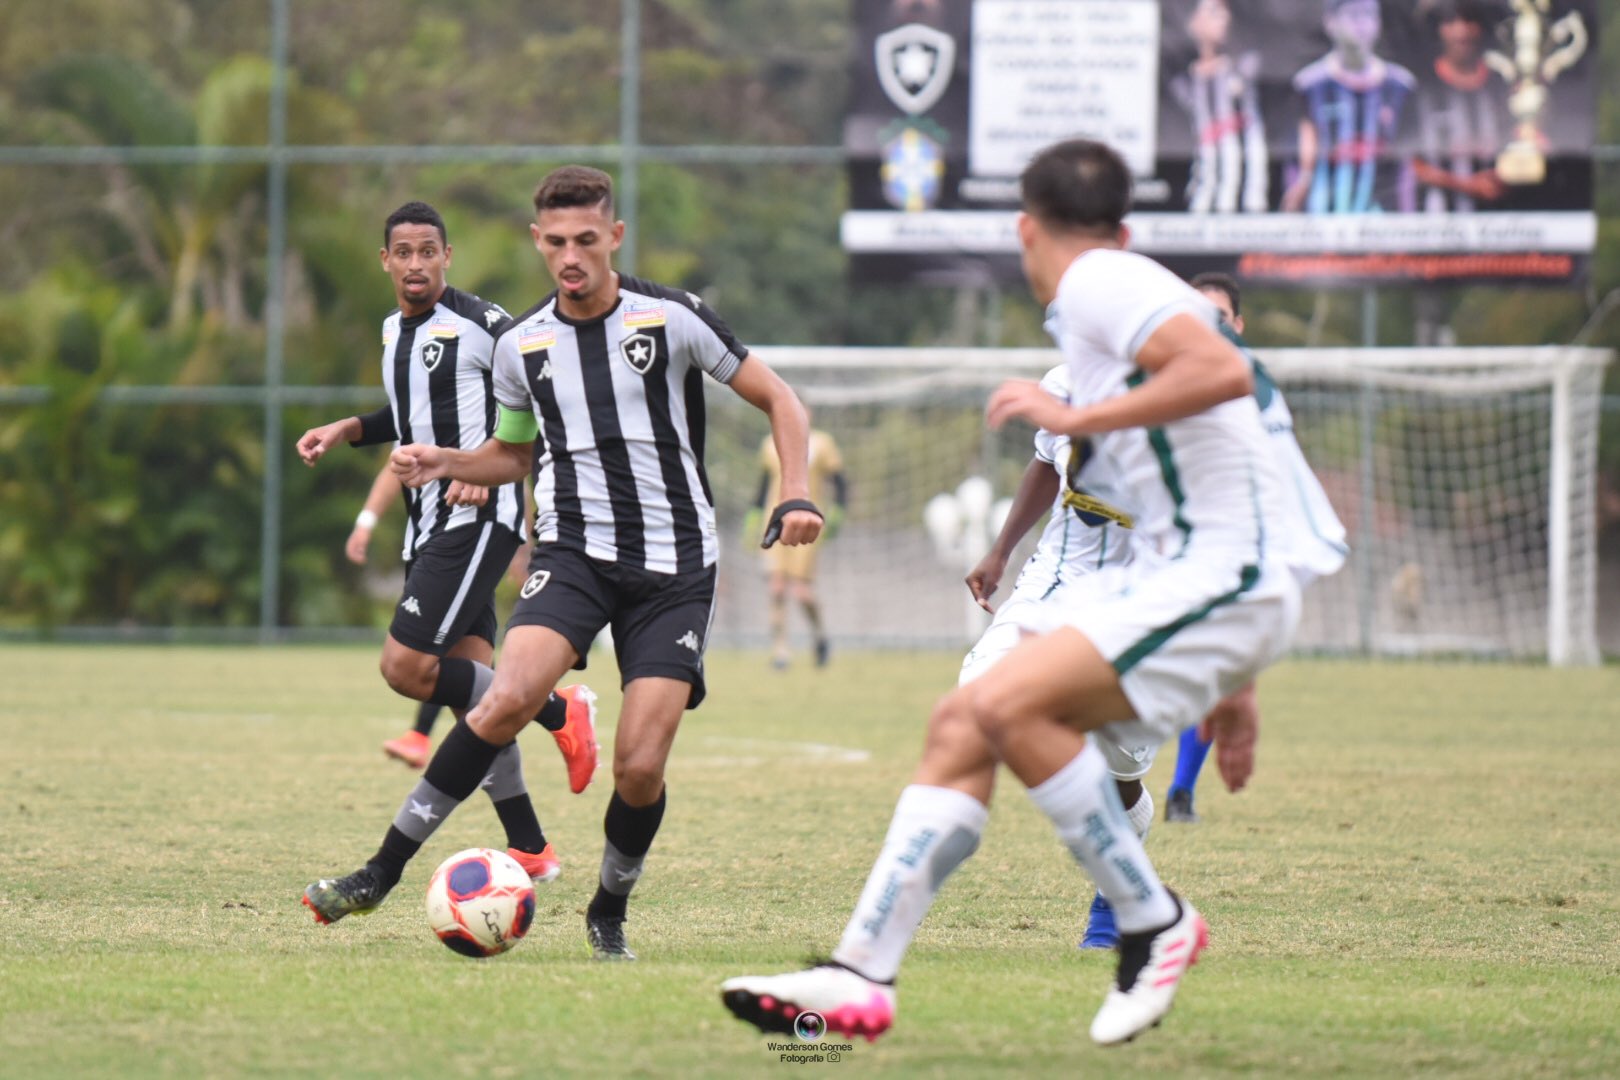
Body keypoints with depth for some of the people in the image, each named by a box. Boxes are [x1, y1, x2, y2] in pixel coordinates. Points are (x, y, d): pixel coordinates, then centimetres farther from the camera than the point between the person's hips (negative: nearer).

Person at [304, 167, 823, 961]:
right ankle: (383, 871, -19)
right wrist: (446, 465, 4)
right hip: (573, 551, 1)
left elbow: (777, 400, 5)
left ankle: (610, 913, 18)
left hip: (674, 566, -1)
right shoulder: (522, 345, 6)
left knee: (640, 767, -11)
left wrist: (794, 498, -10)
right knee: (511, 697, -26)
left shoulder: (672, 319, -4)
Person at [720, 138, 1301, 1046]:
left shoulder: (1100, 284, -6)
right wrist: (1228, 694, 32)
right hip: (1168, 573, 10)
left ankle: (1154, 926, -9)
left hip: (1219, 574, -10)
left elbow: (1223, 370, -26)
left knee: (1010, 705, -24)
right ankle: (863, 978, 1)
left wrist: (1076, 418, -18)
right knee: (961, 723, 2)